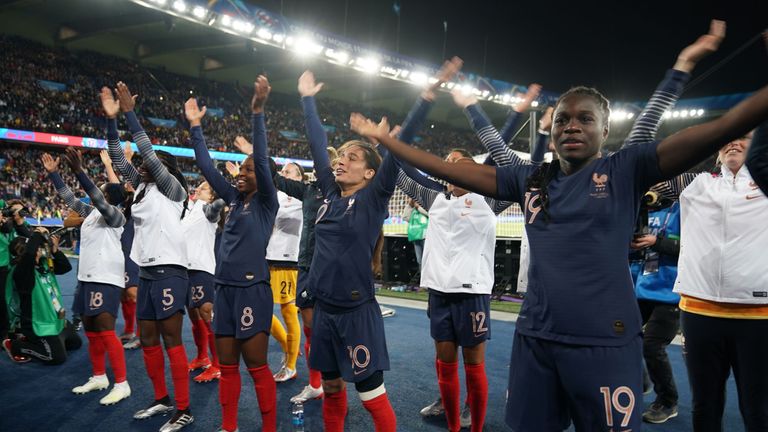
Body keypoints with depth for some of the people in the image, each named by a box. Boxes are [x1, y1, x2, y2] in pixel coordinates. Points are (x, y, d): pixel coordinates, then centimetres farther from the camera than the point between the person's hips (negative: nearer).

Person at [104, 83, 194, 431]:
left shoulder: (172, 188, -5)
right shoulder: (143, 188, 15)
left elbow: (149, 154, -15)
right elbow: (120, 161, 11)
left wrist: (130, 114, -14)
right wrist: (111, 119, 5)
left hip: (169, 272, -8)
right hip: (147, 273, 8)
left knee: (172, 342, -5)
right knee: (148, 341, 13)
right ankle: (161, 399, 28)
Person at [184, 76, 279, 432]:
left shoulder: (266, 202, -5)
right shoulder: (235, 199, 12)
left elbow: (262, 160, -17)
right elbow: (206, 166, 14)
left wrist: (257, 112, -24)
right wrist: (195, 125, 12)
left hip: (252, 289, -7)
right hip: (225, 288, 7)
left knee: (256, 367, 2)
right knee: (227, 366, 14)